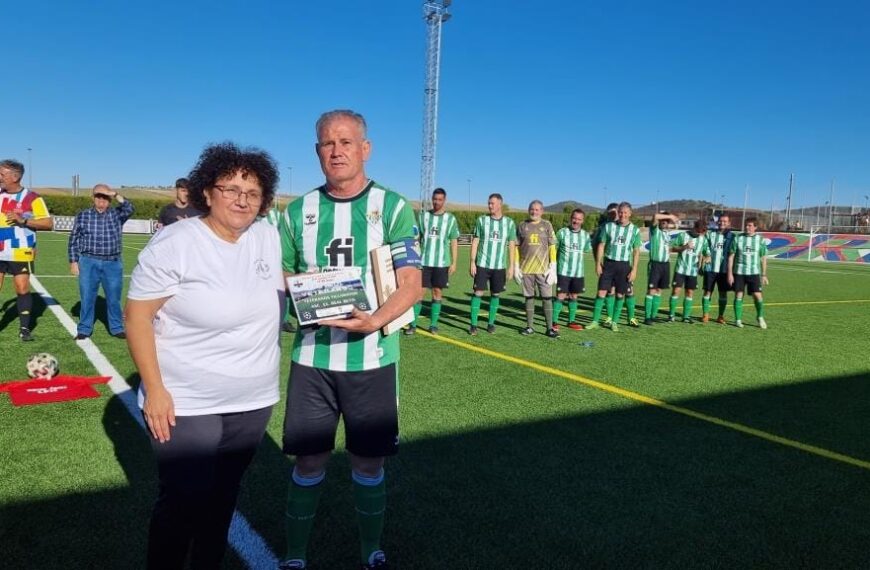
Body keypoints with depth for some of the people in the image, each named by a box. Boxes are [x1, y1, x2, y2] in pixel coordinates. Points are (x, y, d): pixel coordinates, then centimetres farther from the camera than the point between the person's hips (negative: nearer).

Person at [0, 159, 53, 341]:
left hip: (20, 253, -4)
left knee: (23, 289, 2)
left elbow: (49, 223, -11)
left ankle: (24, 328, 13)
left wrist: (24, 220, -21)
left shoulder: (31, 198, -8)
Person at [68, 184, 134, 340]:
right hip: (89, 262, 0)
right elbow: (74, 241, 6)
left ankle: (116, 328, 17)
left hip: (113, 263, 0)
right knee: (87, 297, 4)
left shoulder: (116, 215, 6)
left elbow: (129, 209, -15)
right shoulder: (82, 216, 5)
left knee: (114, 298, 7)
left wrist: (115, 194, -23)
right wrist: (73, 262, 1)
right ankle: (84, 329, 14)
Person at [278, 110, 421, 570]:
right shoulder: (298, 212, 4)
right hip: (312, 357, 2)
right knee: (309, 461, 8)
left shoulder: (392, 208, -4)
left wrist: (375, 321, -25)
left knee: (368, 462, 11)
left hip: (371, 358, -1)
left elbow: (412, 285, -8)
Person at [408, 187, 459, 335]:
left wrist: (454, 263, -1)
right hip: (423, 261, 1)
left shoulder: (450, 218, 2)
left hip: (442, 263, 0)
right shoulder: (423, 216, 5)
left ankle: (433, 324, 14)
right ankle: (413, 324, 4)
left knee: (437, 292, 5)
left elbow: (454, 242, 4)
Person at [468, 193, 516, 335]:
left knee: (495, 294, 7)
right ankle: (473, 324, 1)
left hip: (500, 266, 1)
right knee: (478, 292, -5)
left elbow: (511, 246, 4)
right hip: (482, 265, -1)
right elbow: (475, 242, 2)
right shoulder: (482, 220, 1)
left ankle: (491, 323, 19)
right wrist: (472, 262, -5)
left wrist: (511, 266, 0)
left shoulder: (509, 223, 2)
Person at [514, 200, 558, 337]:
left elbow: (552, 247, 3)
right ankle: (529, 326, 16)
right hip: (526, 269, 1)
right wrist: (516, 266, 3)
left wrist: (553, 267, -4)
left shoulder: (547, 225, 4)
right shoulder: (522, 226, 7)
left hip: (543, 269, -1)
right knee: (529, 298, 8)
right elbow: (517, 247, 9)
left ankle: (549, 328, 4)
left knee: (547, 298, -1)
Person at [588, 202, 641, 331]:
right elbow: (601, 245, 4)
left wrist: (634, 269, -3)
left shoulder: (635, 230, 1)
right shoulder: (609, 226, 1)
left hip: (624, 265, 0)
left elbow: (636, 251, 3)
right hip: (609, 263, 0)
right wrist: (598, 263, -1)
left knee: (620, 294, 5)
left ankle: (614, 322, 17)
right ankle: (595, 321, 5)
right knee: (601, 292, -2)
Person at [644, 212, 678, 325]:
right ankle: (647, 317, -5)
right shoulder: (655, 230, -5)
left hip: (665, 264, 7)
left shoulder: (667, 232, 15)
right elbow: (655, 216, -25)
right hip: (655, 263, -6)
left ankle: (653, 316, 15)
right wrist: (669, 216, -16)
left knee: (659, 290, 9)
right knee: (651, 290, -8)